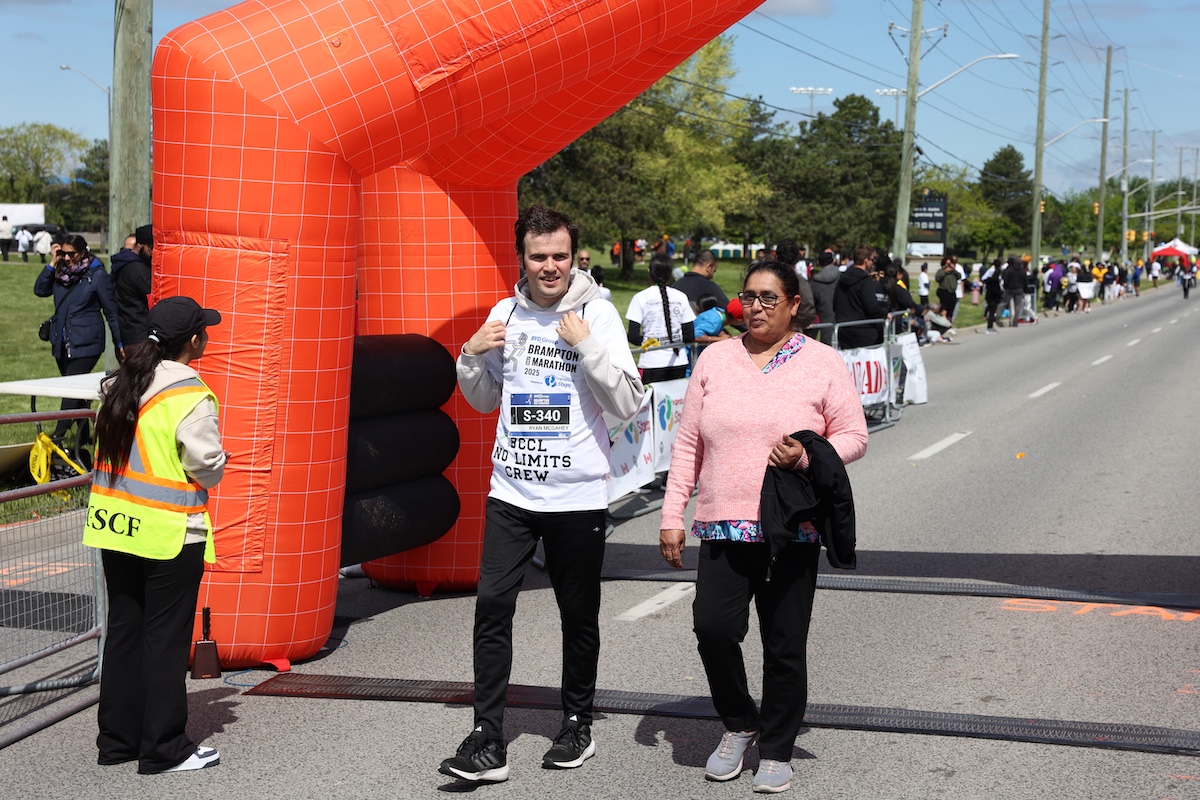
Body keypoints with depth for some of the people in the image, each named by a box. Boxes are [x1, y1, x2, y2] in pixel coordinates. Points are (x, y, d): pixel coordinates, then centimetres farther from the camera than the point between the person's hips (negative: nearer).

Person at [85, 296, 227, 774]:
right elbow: (206, 465, -15)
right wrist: (217, 466, 5)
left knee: (123, 629, 15)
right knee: (166, 638, 2)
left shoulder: (120, 383, 5)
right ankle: (164, 749, 9)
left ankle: (118, 739, 23)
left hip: (115, 524, 7)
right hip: (170, 534, -7)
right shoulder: (190, 395, -17)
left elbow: (113, 444, 11)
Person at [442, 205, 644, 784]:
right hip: (512, 491, 3)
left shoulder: (597, 312, -6)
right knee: (491, 605, -6)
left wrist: (587, 344, -21)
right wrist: (472, 355, -1)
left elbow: (628, 404, -12)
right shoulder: (506, 313, 6)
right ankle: (487, 742, -2)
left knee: (579, 615, 9)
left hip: (578, 494, -3)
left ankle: (578, 725, 27)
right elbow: (484, 399, 17)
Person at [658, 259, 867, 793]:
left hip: (793, 529, -2)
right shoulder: (715, 359, 9)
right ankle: (739, 726, 14)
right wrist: (672, 516, 4)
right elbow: (688, 443, 9)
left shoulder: (823, 364, 2)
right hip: (724, 526, 2)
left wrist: (806, 455, -17)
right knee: (713, 627, -12)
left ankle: (776, 753, 20)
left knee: (784, 647, 3)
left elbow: (854, 438, 2)